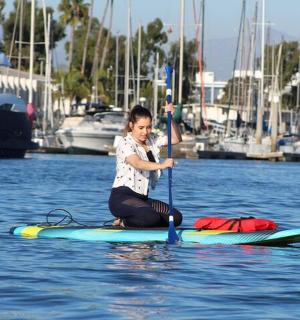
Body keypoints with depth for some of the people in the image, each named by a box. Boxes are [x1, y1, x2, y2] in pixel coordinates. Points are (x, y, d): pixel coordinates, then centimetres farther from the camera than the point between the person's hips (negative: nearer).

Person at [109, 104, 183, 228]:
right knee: (151, 218, -34)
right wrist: (161, 165, -47)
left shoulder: (152, 140, 11)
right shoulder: (125, 143, -12)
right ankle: (123, 222, -4)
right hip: (122, 198, -9)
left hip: (142, 198, 9)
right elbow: (137, 163, -30)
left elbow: (175, 139, 4)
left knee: (176, 217, -7)